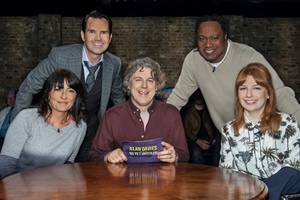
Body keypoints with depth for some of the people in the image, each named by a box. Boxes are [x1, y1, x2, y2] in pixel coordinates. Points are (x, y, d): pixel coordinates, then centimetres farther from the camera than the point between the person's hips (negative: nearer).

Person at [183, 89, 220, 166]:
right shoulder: (188, 112, 15)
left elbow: (217, 127, 15)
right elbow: (187, 131, 7)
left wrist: (216, 139, -7)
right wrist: (197, 141, -11)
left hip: (210, 139, 1)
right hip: (195, 139, -1)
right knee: (196, 153, -37)